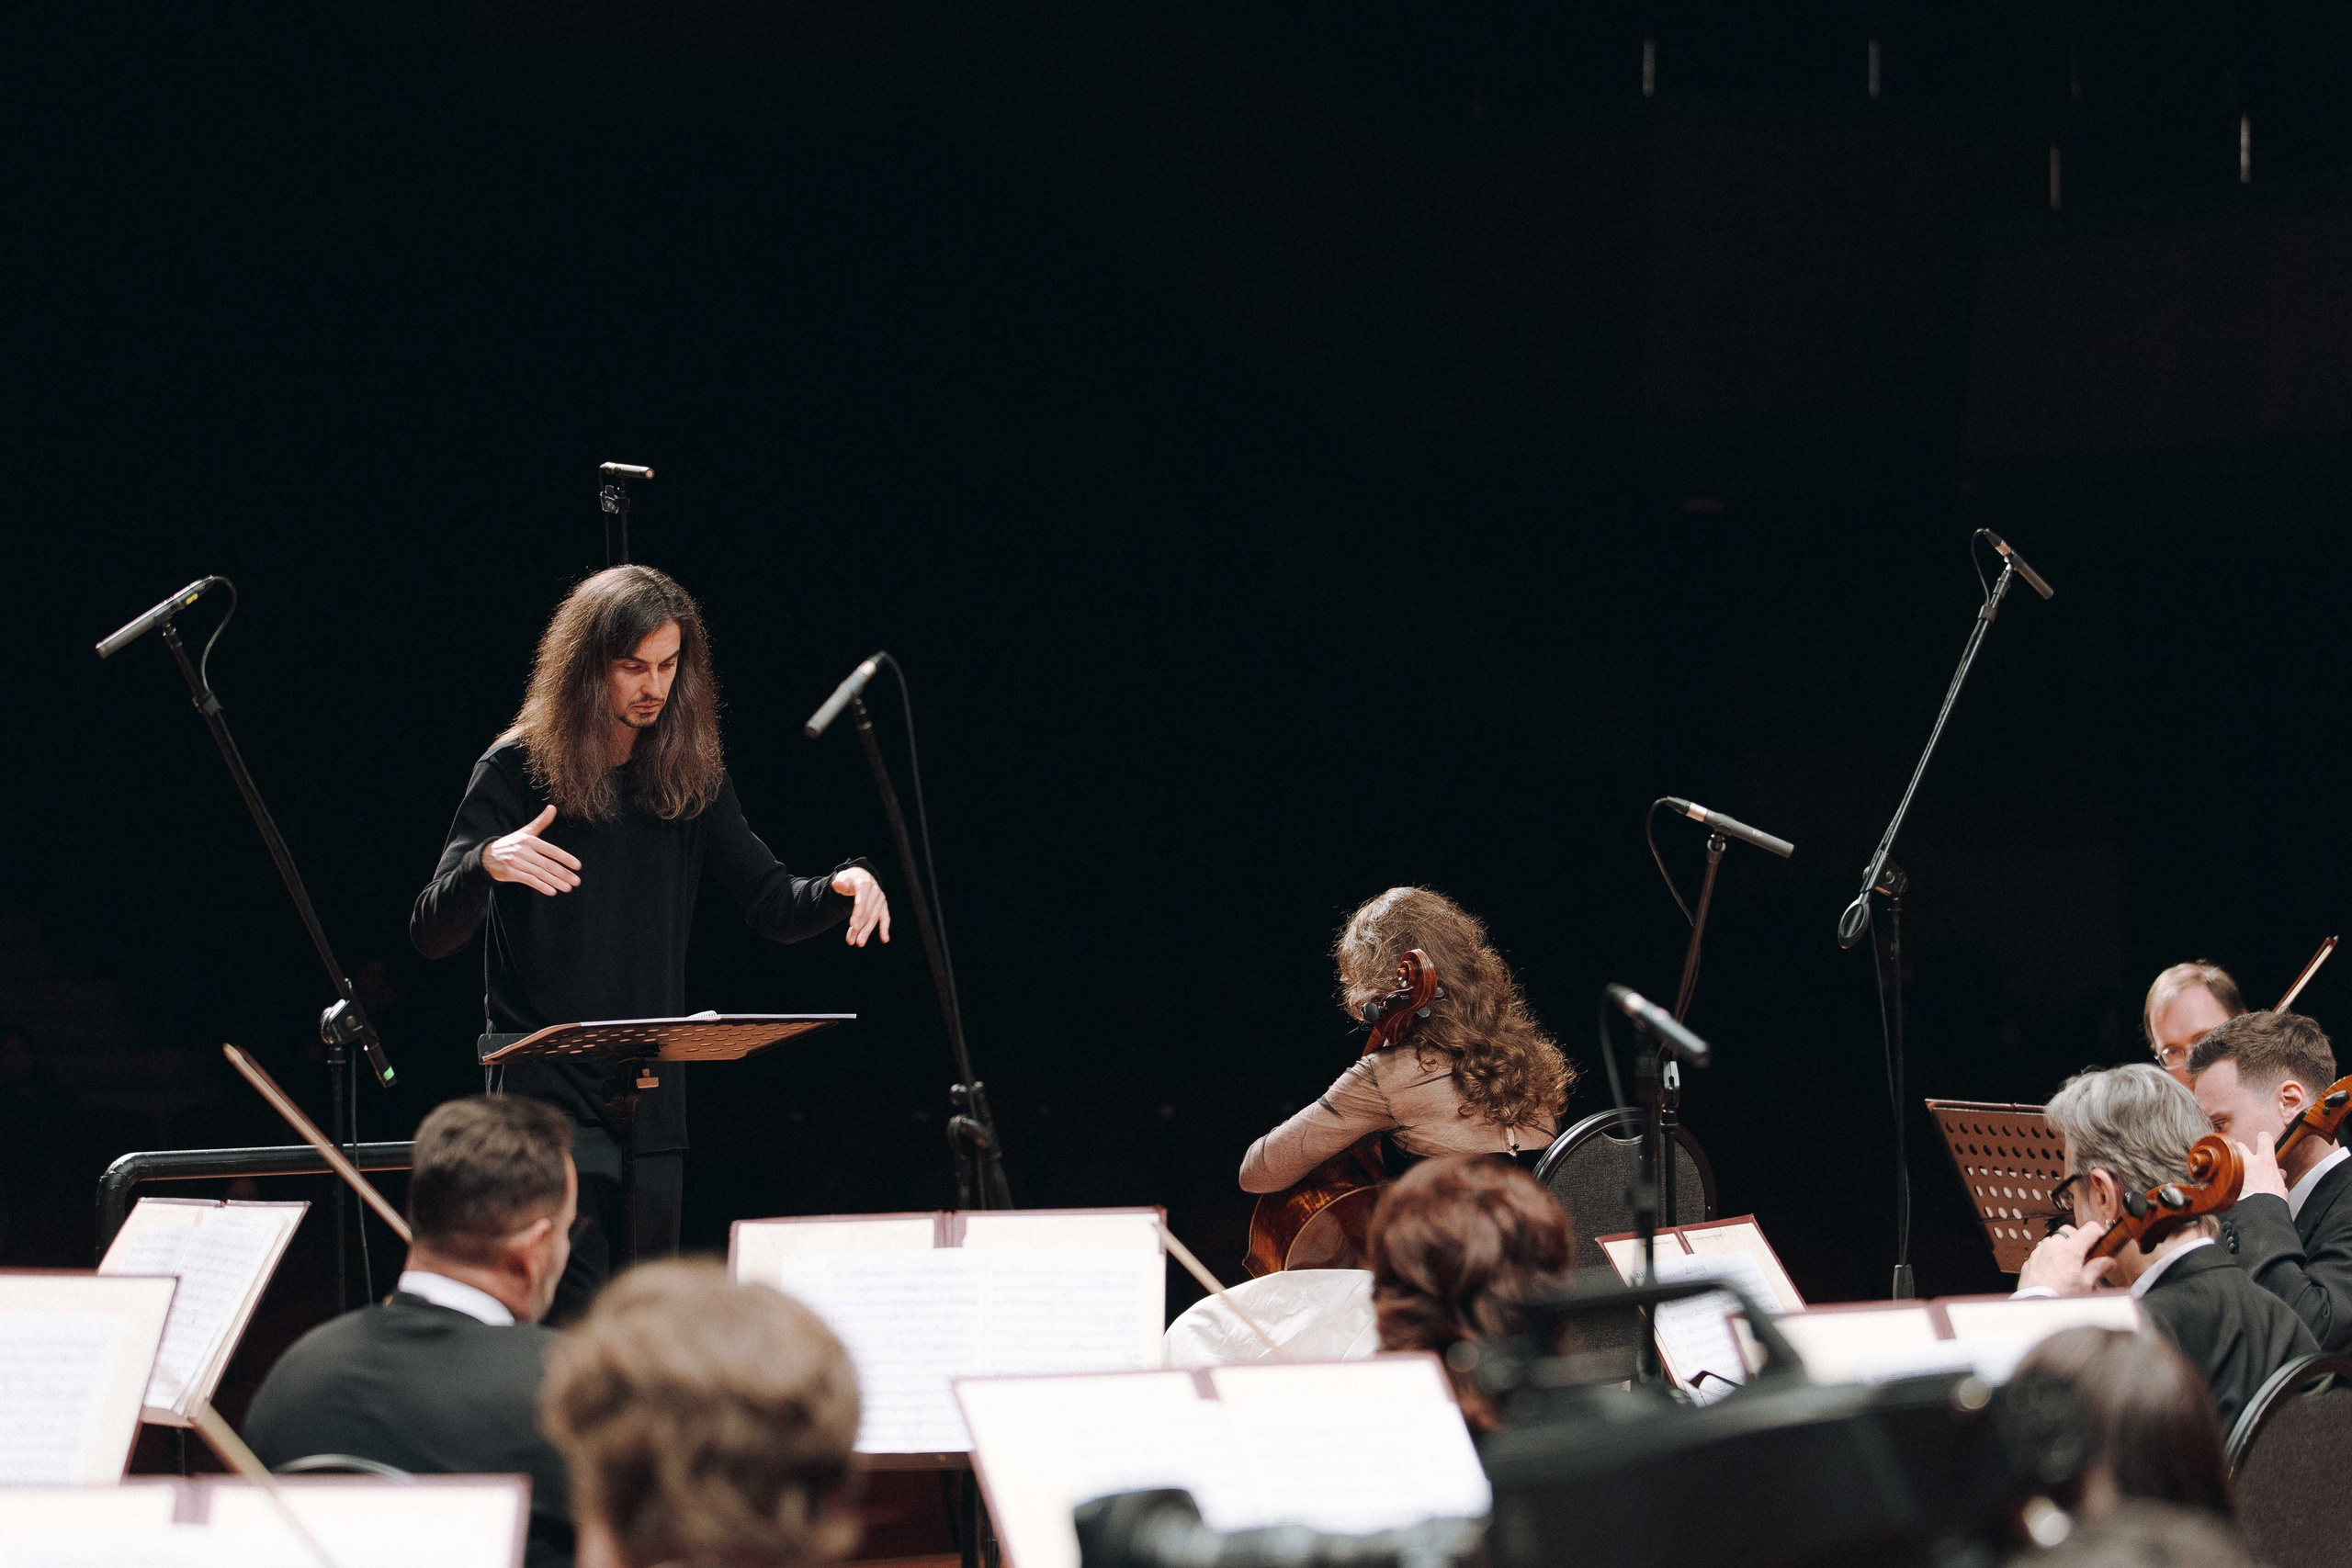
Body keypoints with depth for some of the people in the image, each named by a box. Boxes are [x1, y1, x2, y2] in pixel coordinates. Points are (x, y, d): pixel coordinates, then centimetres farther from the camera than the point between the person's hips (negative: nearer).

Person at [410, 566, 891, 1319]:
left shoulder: (690, 775, 8)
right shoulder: (519, 770, -5)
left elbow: (772, 906, 11)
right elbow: (432, 934, -11)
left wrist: (841, 886, -12)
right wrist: (486, 864, -32)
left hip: (652, 1098, 5)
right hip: (547, 1087, -5)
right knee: (575, 1327, -15)